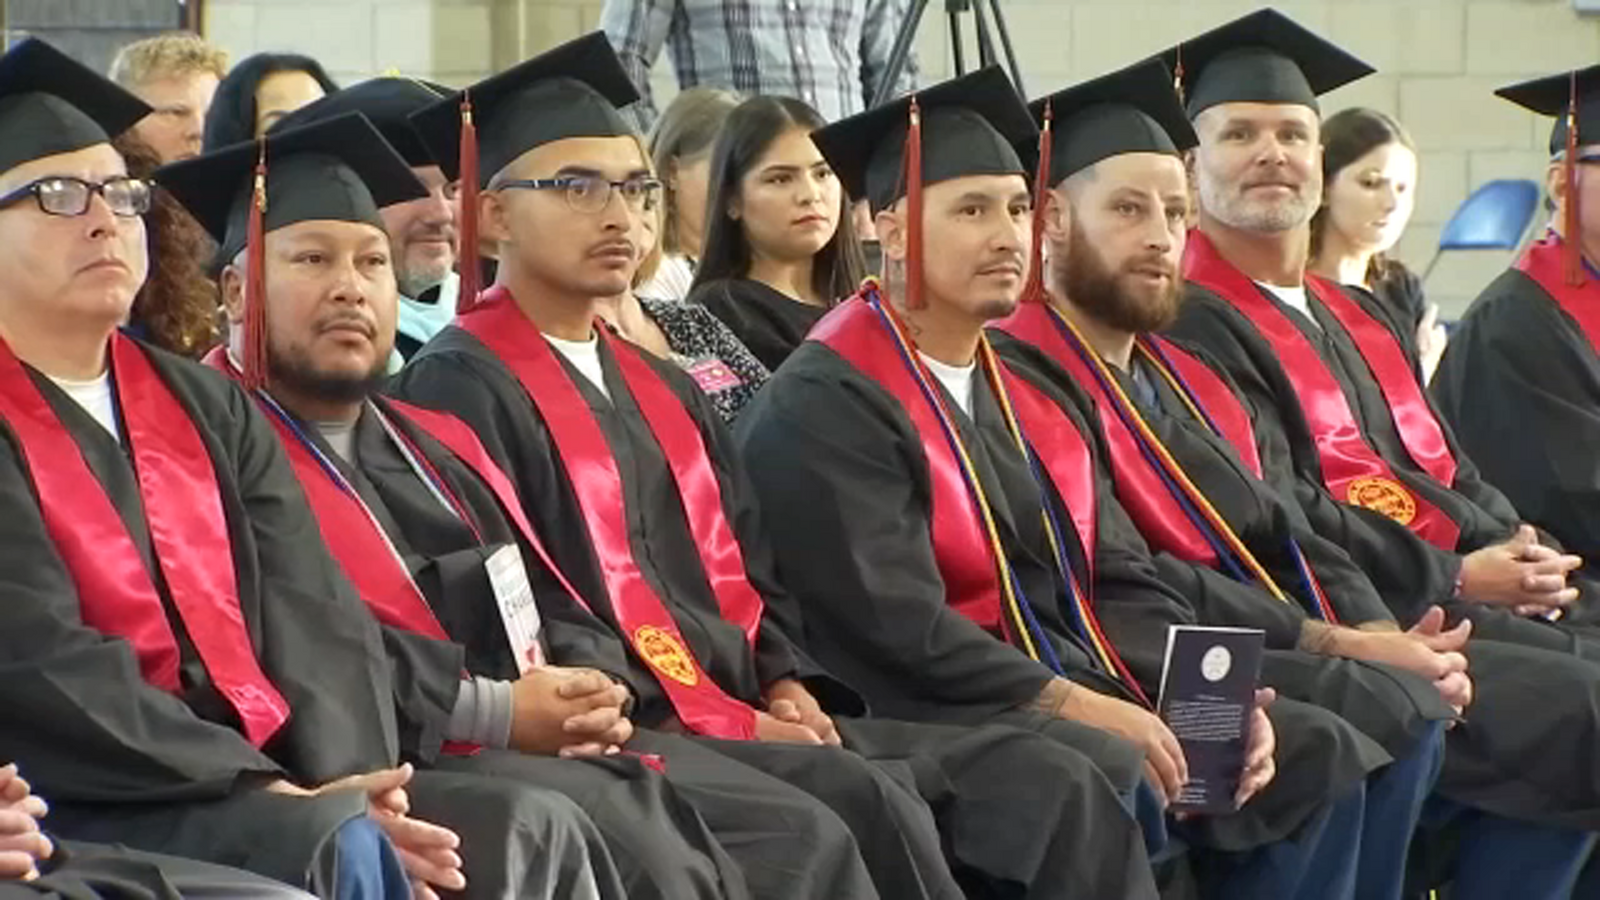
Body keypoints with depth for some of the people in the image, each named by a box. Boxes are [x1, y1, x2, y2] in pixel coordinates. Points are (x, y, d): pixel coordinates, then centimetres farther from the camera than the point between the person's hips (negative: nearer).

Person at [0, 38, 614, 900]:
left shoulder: (207, 407, 17)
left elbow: (312, 619, 7)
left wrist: (346, 785, -12)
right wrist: (280, 794, -18)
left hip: (271, 776, 7)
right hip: (89, 806, -7)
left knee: (533, 829, -12)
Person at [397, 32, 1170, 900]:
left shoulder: (664, 390, 23)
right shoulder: (462, 388, -4)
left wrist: (785, 687, 0)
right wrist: (726, 720, -16)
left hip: (750, 717, 8)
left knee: (1050, 785, -9)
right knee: (869, 812, -31)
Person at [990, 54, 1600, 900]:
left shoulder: (1187, 380, 22)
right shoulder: (1026, 377, -7)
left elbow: (1286, 535, 17)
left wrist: (1383, 633, -5)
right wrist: (1332, 642, -15)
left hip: (1294, 650, 9)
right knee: (1403, 717, -34)